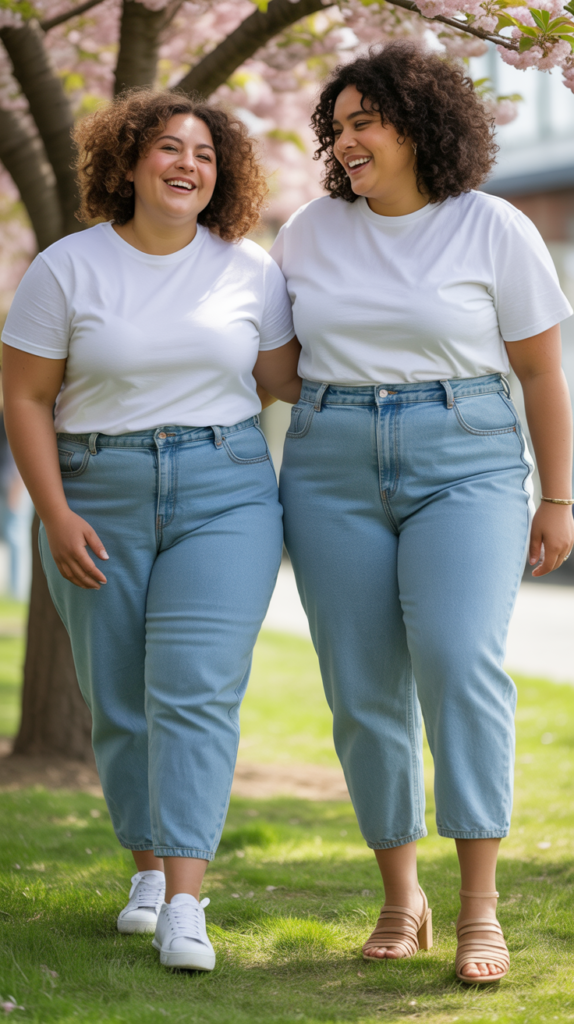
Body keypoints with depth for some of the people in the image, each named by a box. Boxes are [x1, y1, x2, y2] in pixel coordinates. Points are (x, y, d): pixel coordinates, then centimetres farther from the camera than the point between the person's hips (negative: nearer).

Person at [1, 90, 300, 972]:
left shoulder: (248, 270, 4)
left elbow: (285, 375, 10)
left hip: (224, 498, 0)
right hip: (100, 502, 0)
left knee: (198, 690, -12)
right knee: (119, 701, 6)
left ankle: (185, 905, -16)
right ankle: (148, 871, 26)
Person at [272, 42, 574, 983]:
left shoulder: (495, 230, -1)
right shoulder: (310, 232, 8)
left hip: (465, 470, -3)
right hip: (333, 474, 4)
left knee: (459, 660, -21)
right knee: (365, 690, 1)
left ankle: (481, 909, -19)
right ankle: (401, 897, 15)